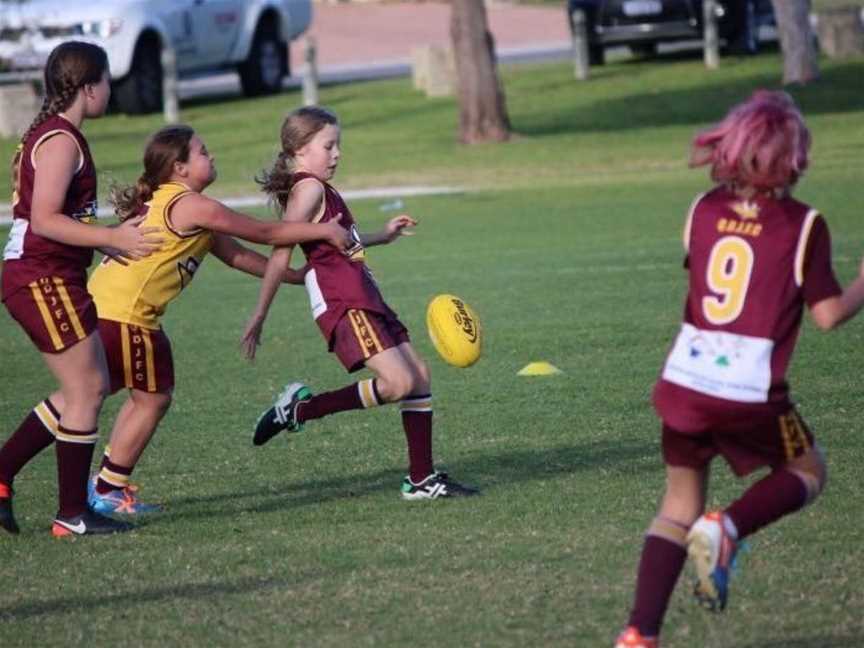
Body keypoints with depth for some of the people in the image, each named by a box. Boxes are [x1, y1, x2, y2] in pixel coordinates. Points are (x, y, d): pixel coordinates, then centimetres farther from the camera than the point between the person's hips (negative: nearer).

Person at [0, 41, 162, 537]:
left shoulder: (50, 134, 16)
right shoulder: (61, 141, -15)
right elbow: (44, 220, -23)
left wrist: (108, 240, 20)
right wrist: (112, 238, -22)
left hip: (44, 279, 10)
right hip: (45, 280, -10)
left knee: (90, 387, 13)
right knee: (86, 391, -4)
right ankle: (73, 516, 2)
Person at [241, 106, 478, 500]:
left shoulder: (318, 189, 19)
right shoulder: (309, 189, -11)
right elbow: (280, 255, -16)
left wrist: (382, 236, 39)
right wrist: (258, 318, -18)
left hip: (365, 299, 10)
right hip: (343, 305, -10)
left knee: (419, 376, 7)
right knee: (398, 382, -18)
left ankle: (421, 479, 10)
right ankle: (301, 408, -7)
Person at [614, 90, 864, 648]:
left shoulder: (704, 210, 5)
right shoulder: (802, 225, -8)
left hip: (686, 380, 4)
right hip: (752, 393, -4)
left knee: (681, 502, 17)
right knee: (807, 472, 22)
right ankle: (726, 529, -7)